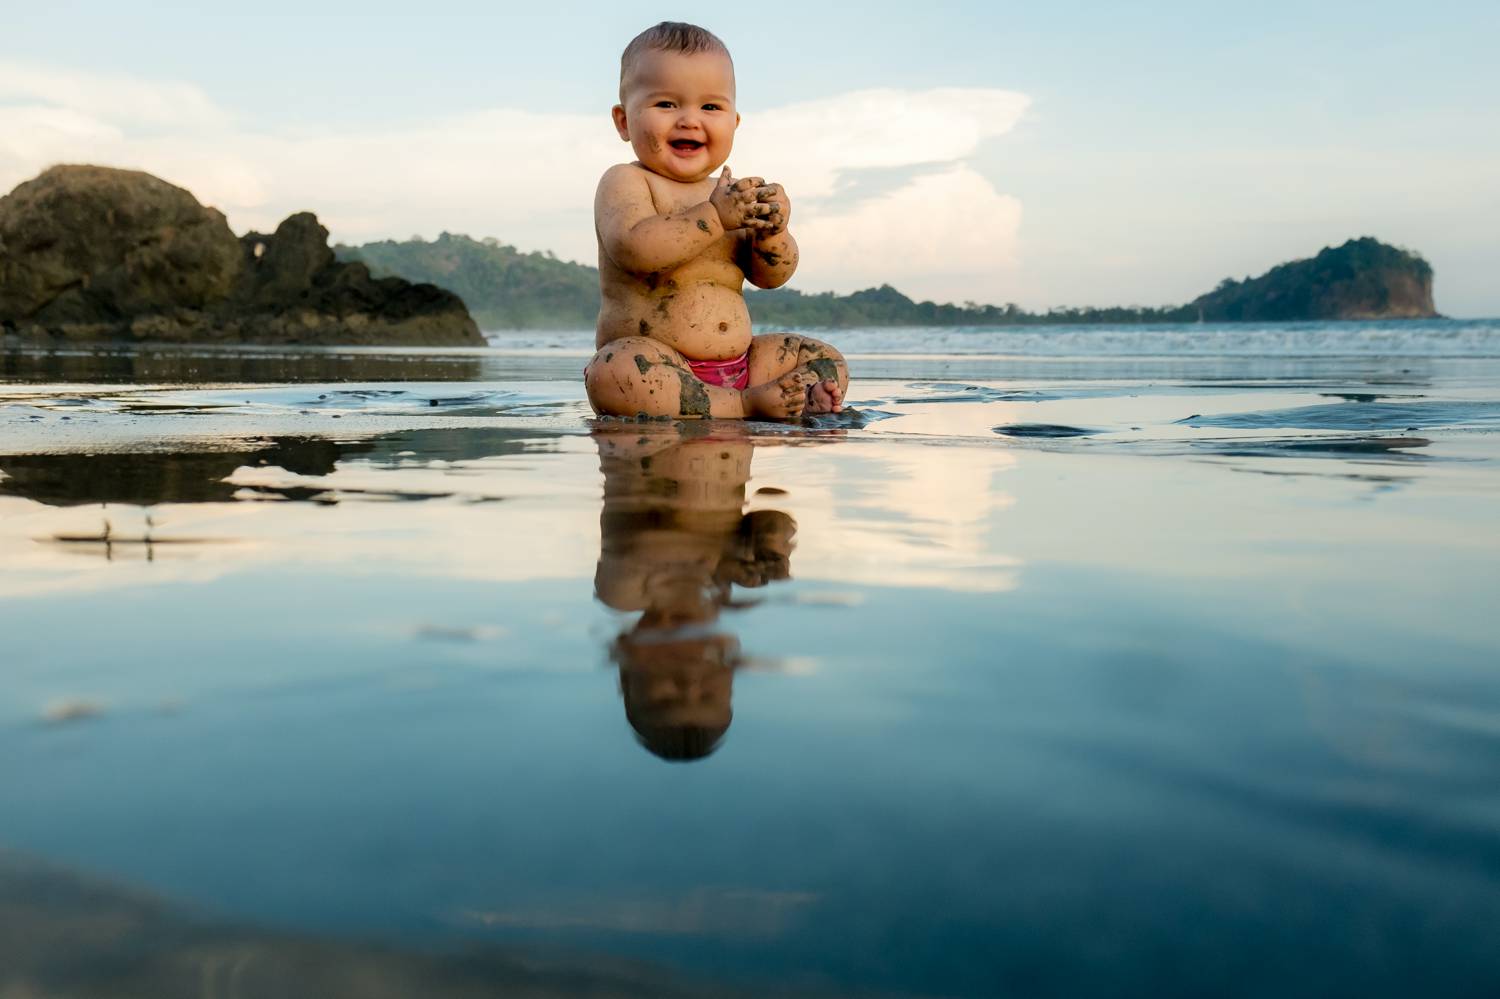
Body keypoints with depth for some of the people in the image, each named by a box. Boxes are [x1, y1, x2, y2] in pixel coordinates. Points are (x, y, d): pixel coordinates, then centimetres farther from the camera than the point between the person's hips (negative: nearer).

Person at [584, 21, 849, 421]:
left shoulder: (728, 193, 14)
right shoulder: (624, 182, -4)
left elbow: (770, 276, 7)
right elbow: (634, 248, -25)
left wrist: (771, 232, -14)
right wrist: (715, 216, -27)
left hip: (738, 360, 7)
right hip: (658, 365, -7)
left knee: (825, 358, 4)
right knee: (616, 373, -38)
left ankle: (803, 397, -27)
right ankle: (745, 406, -36)